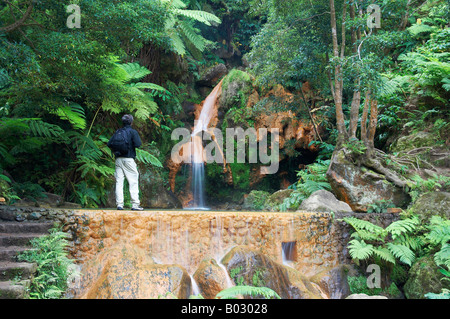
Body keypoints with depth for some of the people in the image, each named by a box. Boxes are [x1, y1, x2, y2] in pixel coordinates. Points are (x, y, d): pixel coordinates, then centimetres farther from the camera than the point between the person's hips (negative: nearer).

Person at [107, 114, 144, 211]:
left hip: (118, 159, 5)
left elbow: (109, 144, 8)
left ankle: (119, 204, 2)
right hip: (128, 159, -5)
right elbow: (138, 144, -14)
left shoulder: (118, 132, 11)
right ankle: (135, 204, -5)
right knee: (133, 182, -1)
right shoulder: (133, 131, -3)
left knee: (119, 182, 5)